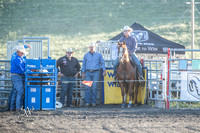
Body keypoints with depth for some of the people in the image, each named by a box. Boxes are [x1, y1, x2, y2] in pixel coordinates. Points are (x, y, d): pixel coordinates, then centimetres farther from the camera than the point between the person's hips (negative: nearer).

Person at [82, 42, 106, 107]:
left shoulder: (99, 55, 6)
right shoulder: (86, 55, 10)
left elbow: (102, 63, 9)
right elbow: (84, 64, 14)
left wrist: (104, 71, 1)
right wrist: (83, 72, 9)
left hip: (95, 73, -1)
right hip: (88, 73, 1)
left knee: (94, 87, -5)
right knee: (87, 87, -5)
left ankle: (93, 102, 2)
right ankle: (88, 102, -1)